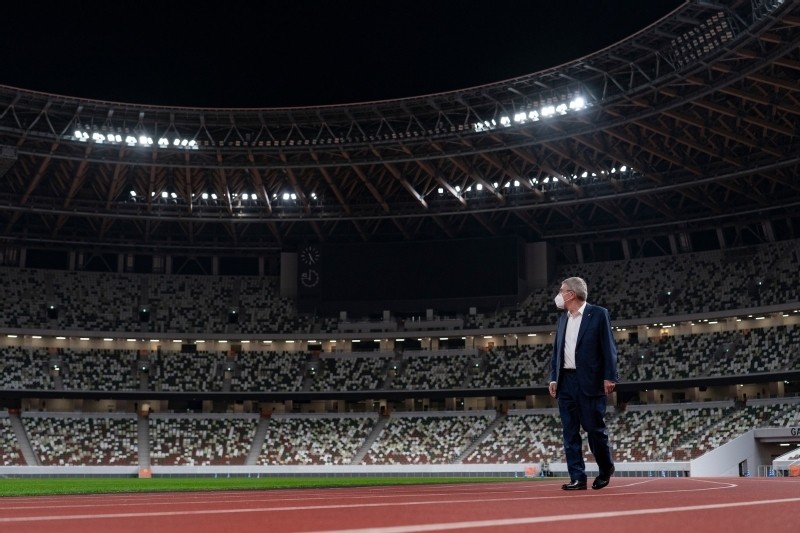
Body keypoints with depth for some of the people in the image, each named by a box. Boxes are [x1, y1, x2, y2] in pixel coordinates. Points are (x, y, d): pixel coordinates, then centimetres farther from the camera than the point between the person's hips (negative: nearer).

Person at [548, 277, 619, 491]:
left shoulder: (598, 314, -4)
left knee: (595, 429, 0)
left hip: (589, 381, -6)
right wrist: (553, 378, 9)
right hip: (565, 381, 6)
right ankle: (577, 478, 4)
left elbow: (608, 347, -7)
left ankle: (606, 470, 23)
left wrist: (609, 377, -13)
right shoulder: (563, 318, 15)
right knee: (570, 432, 2)